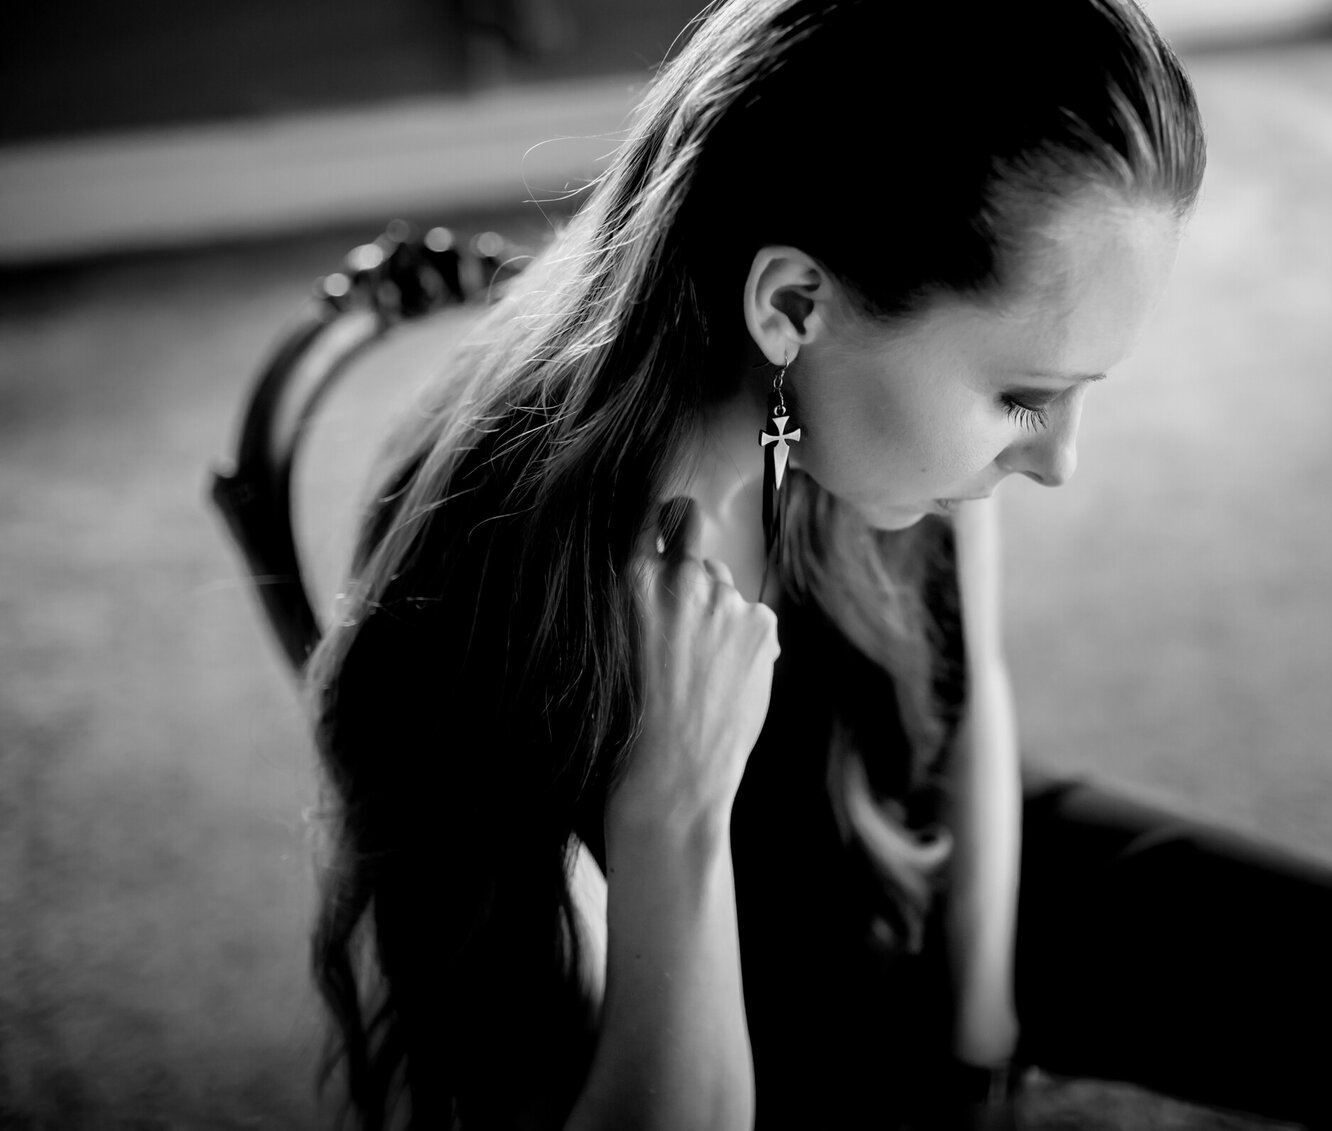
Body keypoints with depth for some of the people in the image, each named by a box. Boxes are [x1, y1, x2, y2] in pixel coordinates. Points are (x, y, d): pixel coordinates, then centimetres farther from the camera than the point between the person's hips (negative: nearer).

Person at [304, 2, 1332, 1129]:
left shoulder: (921, 387, -19)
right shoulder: (477, 631, -37)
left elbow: (966, 693, 1)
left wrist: (980, 1029, 5)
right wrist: (672, 821, -42)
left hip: (941, 875, 6)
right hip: (735, 1040, -5)